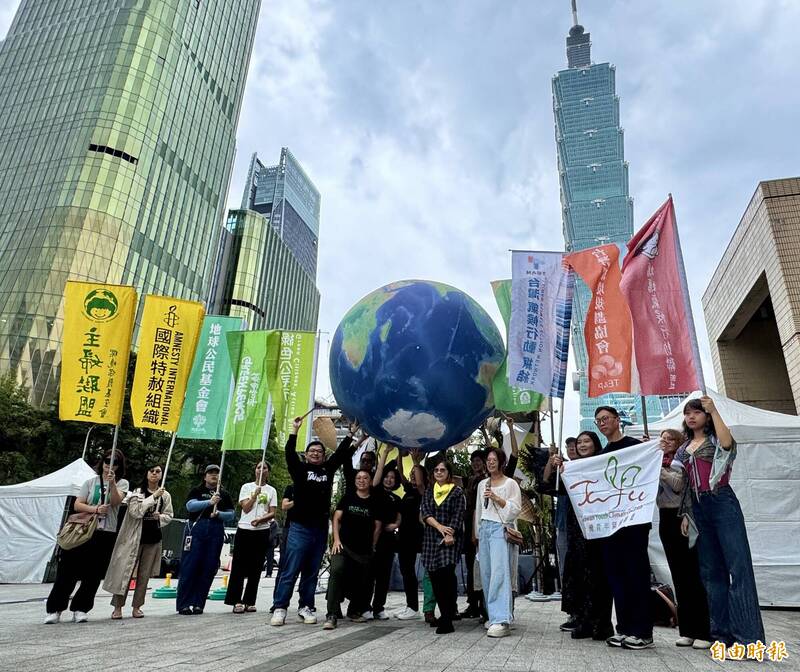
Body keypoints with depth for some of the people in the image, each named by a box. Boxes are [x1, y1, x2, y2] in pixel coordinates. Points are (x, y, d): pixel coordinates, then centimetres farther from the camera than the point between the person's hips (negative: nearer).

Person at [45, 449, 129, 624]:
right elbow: (77, 505, 2)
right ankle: (55, 609, 13)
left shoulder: (122, 483, 6)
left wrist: (112, 483, -27)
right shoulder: (91, 482, 9)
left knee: (93, 575, 3)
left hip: (106, 534, 0)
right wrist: (95, 509, -15)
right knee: (68, 570, 1)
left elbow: (116, 501, -12)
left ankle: (80, 609, 16)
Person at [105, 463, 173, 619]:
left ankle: (137, 607, 18)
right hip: (134, 538, -3)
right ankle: (117, 607, 9)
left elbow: (169, 516, 13)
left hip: (153, 539, 3)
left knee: (144, 575, 8)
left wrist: (160, 517, -8)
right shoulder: (137, 492, -2)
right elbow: (135, 511, -17)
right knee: (125, 571, -3)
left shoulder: (165, 495, 6)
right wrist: (153, 497, -23)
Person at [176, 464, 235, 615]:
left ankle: (199, 603, 9)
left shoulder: (224, 494, 17)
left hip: (216, 532, 3)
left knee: (209, 568, 1)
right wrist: (209, 502, -20)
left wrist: (218, 513, -8)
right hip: (196, 529, -3)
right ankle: (183, 604, 1)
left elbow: (231, 515, 11)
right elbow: (190, 506, -8)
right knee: (190, 566, -6)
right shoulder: (197, 491, 10)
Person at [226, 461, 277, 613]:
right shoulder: (247, 487, 7)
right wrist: (255, 494, -14)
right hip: (244, 529, -1)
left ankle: (249, 601, 12)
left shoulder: (271, 490, 10)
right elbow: (245, 508, -3)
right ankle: (236, 600, 3)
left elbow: (272, 513, 3)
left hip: (262, 531, 1)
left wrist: (260, 520, -15)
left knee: (255, 568, 4)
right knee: (239, 566, -4)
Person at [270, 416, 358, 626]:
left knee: (311, 573, 10)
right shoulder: (300, 469, 2)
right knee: (290, 571, -4)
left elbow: (341, 453, 11)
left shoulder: (328, 469, 10)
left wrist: (351, 433, 9)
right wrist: (295, 430, -15)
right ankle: (279, 608, 3)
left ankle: (306, 607, 19)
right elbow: (290, 453, -9)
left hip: (320, 529, 3)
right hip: (300, 527, -3)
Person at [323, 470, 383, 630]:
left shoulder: (375, 502, 5)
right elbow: (336, 518, 4)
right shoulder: (347, 497, 7)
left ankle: (353, 611, 34)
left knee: (360, 581, 7)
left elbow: (377, 526, 8)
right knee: (336, 570, -24)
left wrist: (372, 547, 5)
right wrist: (336, 539, -7)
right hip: (343, 545, -1)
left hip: (364, 550, 2)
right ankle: (332, 615, -20)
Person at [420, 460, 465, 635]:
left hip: (450, 538, -5)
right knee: (435, 577, 5)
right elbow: (424, 512, 1)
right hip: (432, 538, 5)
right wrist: (440, 526, -14)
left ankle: (447, 620, -10)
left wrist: (450, 534, -20)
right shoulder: (429, 492, 13)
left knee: (446, 573, -14)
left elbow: (458, 516, -6)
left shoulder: (457, 492, 2)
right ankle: (448, 613, 20)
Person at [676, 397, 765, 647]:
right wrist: (686, 514, 13)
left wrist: (714, 410, -19)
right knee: (710, 570, 7)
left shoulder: (715, 439, 3)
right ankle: (722, 632, 13)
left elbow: (727, 443, -23)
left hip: (722, 503, -6)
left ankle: (748, 636, -8)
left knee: (738, 565, -9)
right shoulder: (683, 450, 17)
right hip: (699, 508, 6)